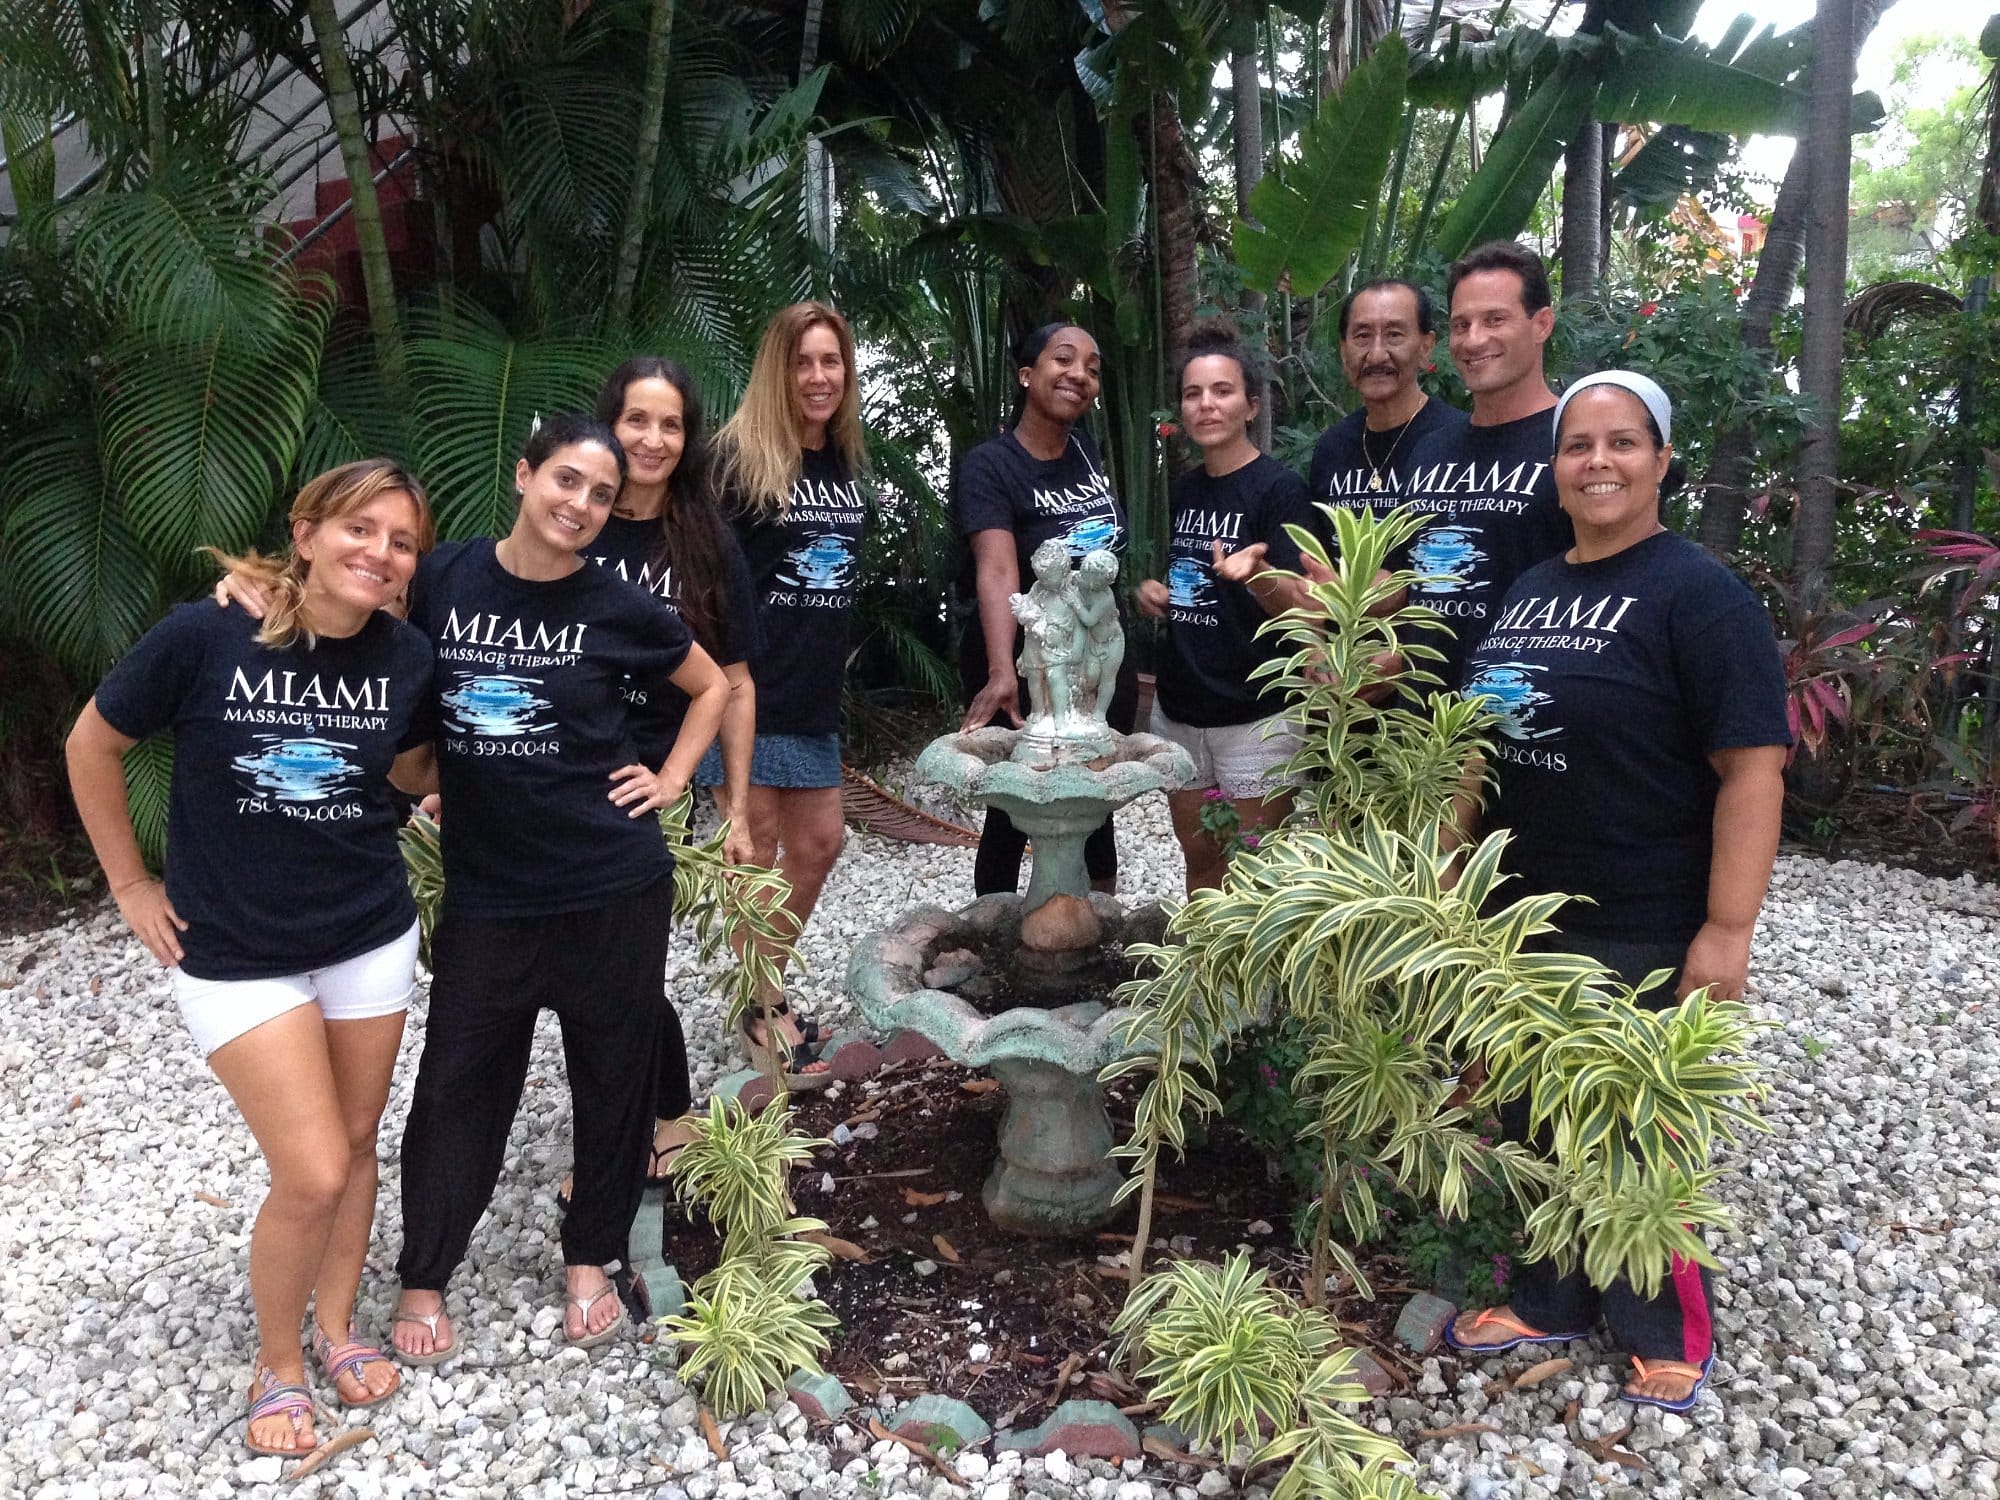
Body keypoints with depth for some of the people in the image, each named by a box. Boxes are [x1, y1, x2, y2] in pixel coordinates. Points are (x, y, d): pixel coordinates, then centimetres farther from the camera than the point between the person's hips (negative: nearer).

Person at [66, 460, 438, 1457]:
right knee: (313, 1175, -5)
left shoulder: (405, 656, -9)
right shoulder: (206, 636, -19)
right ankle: (277, 1363, 23)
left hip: (370, 937, 4)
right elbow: (93, 745, -3)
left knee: (355, 1144, 15)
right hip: (234, 953, -3)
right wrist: (129, 887, 1)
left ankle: (336, 1328, 39)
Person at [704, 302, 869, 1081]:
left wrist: (827, 659, 17)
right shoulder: (740, 454, -9)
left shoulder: (845, 461, 10)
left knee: (819, 841, 12)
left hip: (814, 688, 7)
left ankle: (765, 986, 30)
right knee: (758, 848, 2)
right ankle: (762, 1009, 17)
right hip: (750, 685, -7)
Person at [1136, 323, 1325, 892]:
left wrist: (1255, 574, -37)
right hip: (1178, 711, 7)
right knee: (1200, 861, 17)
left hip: (1255, 718, -6)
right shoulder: (1184, 489, 9)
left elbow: (1306, 611, -17)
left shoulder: (1278, 488, -11)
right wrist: (1153, 591, 3)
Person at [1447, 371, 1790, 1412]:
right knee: (1534, 1116, 18)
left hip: (1643, 931, -7)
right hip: (1520, 916, 7)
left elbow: (1753, 767, -18)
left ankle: (1670, 1333, 30)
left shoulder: (1697, 593, -12)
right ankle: (1548, 1300, 37)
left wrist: (1727, 929, -22)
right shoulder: (1528, 590, 10)